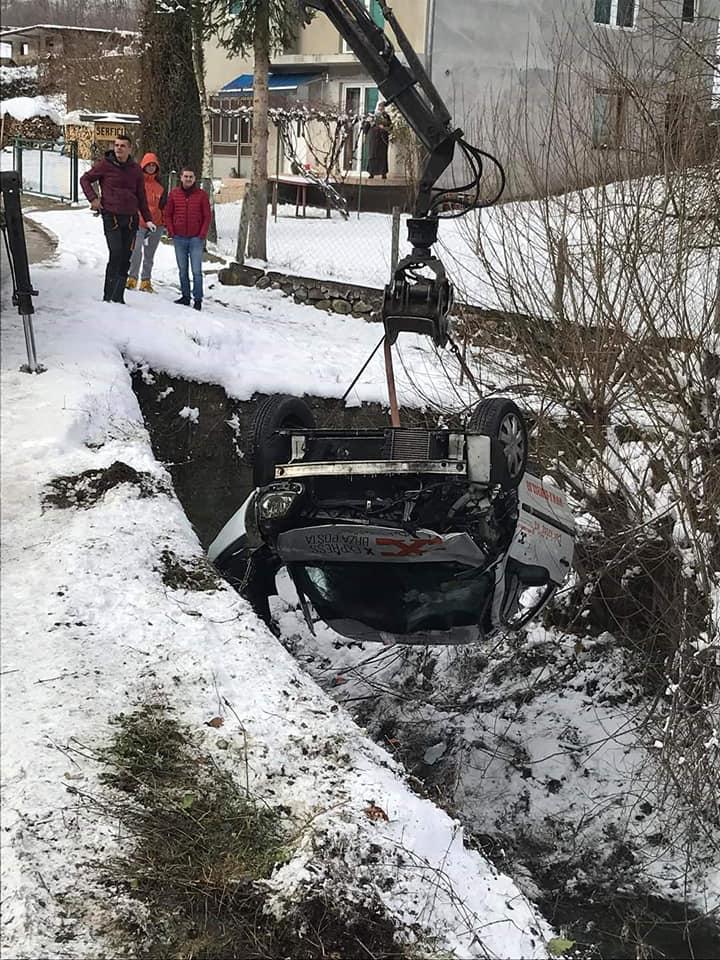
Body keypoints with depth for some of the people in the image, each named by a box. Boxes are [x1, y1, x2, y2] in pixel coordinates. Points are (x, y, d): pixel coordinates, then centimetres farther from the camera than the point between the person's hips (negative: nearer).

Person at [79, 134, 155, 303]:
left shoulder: (135, 169, 10)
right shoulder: (105, 165, 0)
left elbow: (141, 197, 16)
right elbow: (85, 179, 10)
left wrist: (148, 219, 8)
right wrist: (93, 198, -4)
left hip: (131, 219, 4)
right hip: (111, 217, -4)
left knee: (126, 258, 4)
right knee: (116, 254, -15)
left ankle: (118, 296, 11)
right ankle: (108, 296, -8)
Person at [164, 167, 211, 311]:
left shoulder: (202, 195, 1)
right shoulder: (174, 194, 6)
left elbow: (207, 216, 2)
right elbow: (168, 214, 10)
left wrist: (202, 235, -6)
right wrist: (171, 232, 1)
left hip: (196, 239, -3)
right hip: (179, 238, 3)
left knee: (196, 271, -4)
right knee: (182, 270, 8)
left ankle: (198, 299, 0)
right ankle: (185, 296, 16)